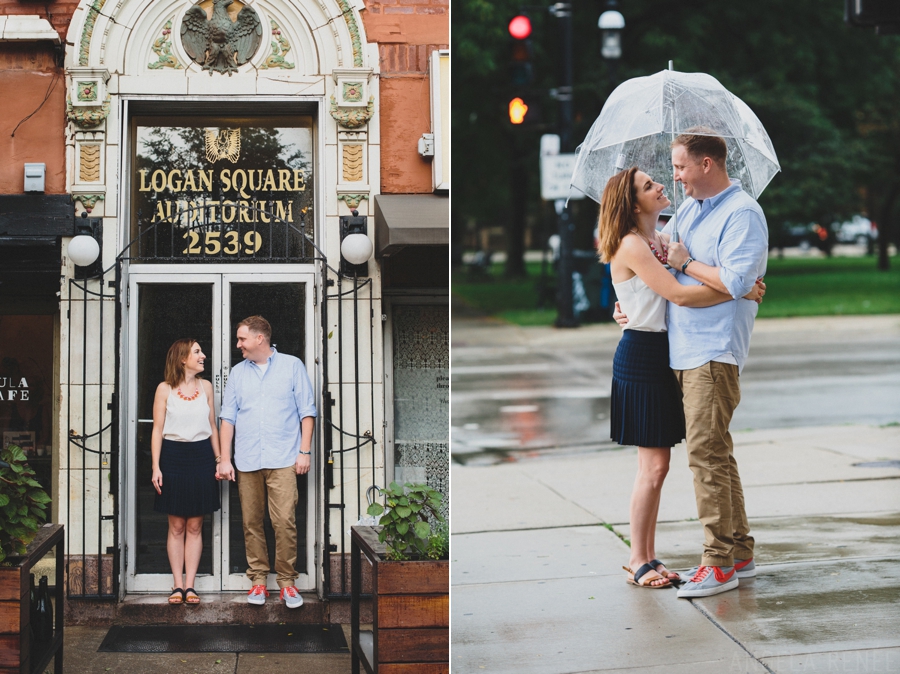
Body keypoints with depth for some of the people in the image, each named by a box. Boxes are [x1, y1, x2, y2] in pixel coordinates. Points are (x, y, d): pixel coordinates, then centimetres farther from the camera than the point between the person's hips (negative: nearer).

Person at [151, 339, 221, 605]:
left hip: (201, 456, 2)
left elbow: (212, 426, 12)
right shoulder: (165, 389, -1)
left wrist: (219, 460, 7)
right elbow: (157, 430, -1)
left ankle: (190, 585, 6)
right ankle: (178, 585, 7)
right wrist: (156, 467, -8)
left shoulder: (205, 386, 8)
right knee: (176, 526, 2)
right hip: (173, 456, -2)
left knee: (195, 526, 3)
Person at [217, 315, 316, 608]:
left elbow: (307, 412, 4)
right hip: (247, 461, 3)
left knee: (285, 521, -10)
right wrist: (224, 459, 4)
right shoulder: (238, 372, 14)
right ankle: (258, 579, 13)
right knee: (251, 523, 4)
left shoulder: (292, 366, 5)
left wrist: (305, 452, -4)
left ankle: (287, 581, -1)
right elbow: (228, 417, 12)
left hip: (283, 460, -3)